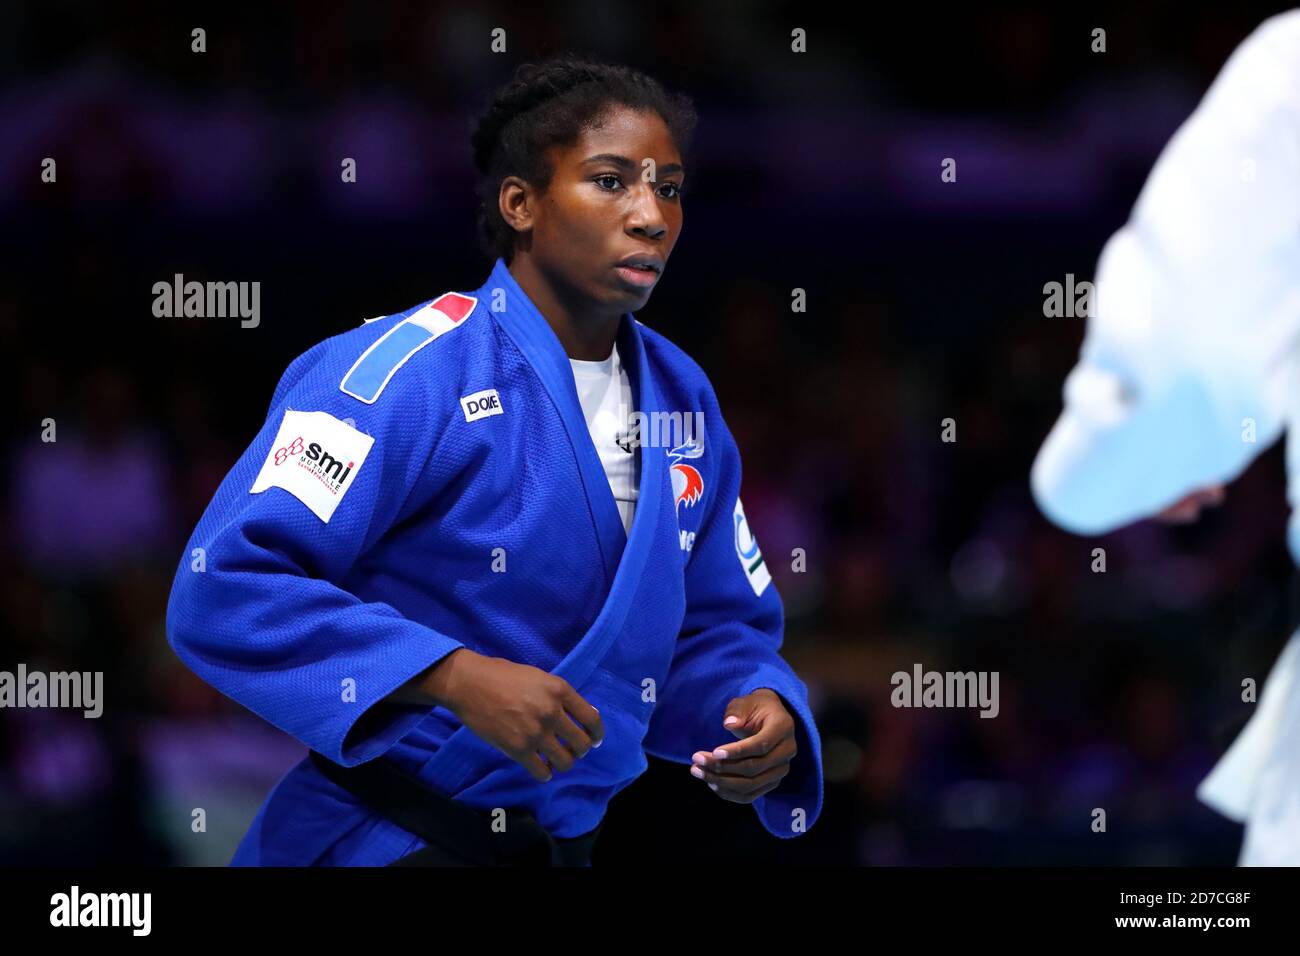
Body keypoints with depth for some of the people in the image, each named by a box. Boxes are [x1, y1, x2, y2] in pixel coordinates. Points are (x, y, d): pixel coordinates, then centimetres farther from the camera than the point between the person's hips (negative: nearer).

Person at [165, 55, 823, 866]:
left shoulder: (682, 398, 5)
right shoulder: (403, 373, -17)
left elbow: (713, 625, 13)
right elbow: (225, 587, -24)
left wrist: (759, 711, -10)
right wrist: (454, 677, -31)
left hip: (570, 840, 7)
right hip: (386, 842, -7)